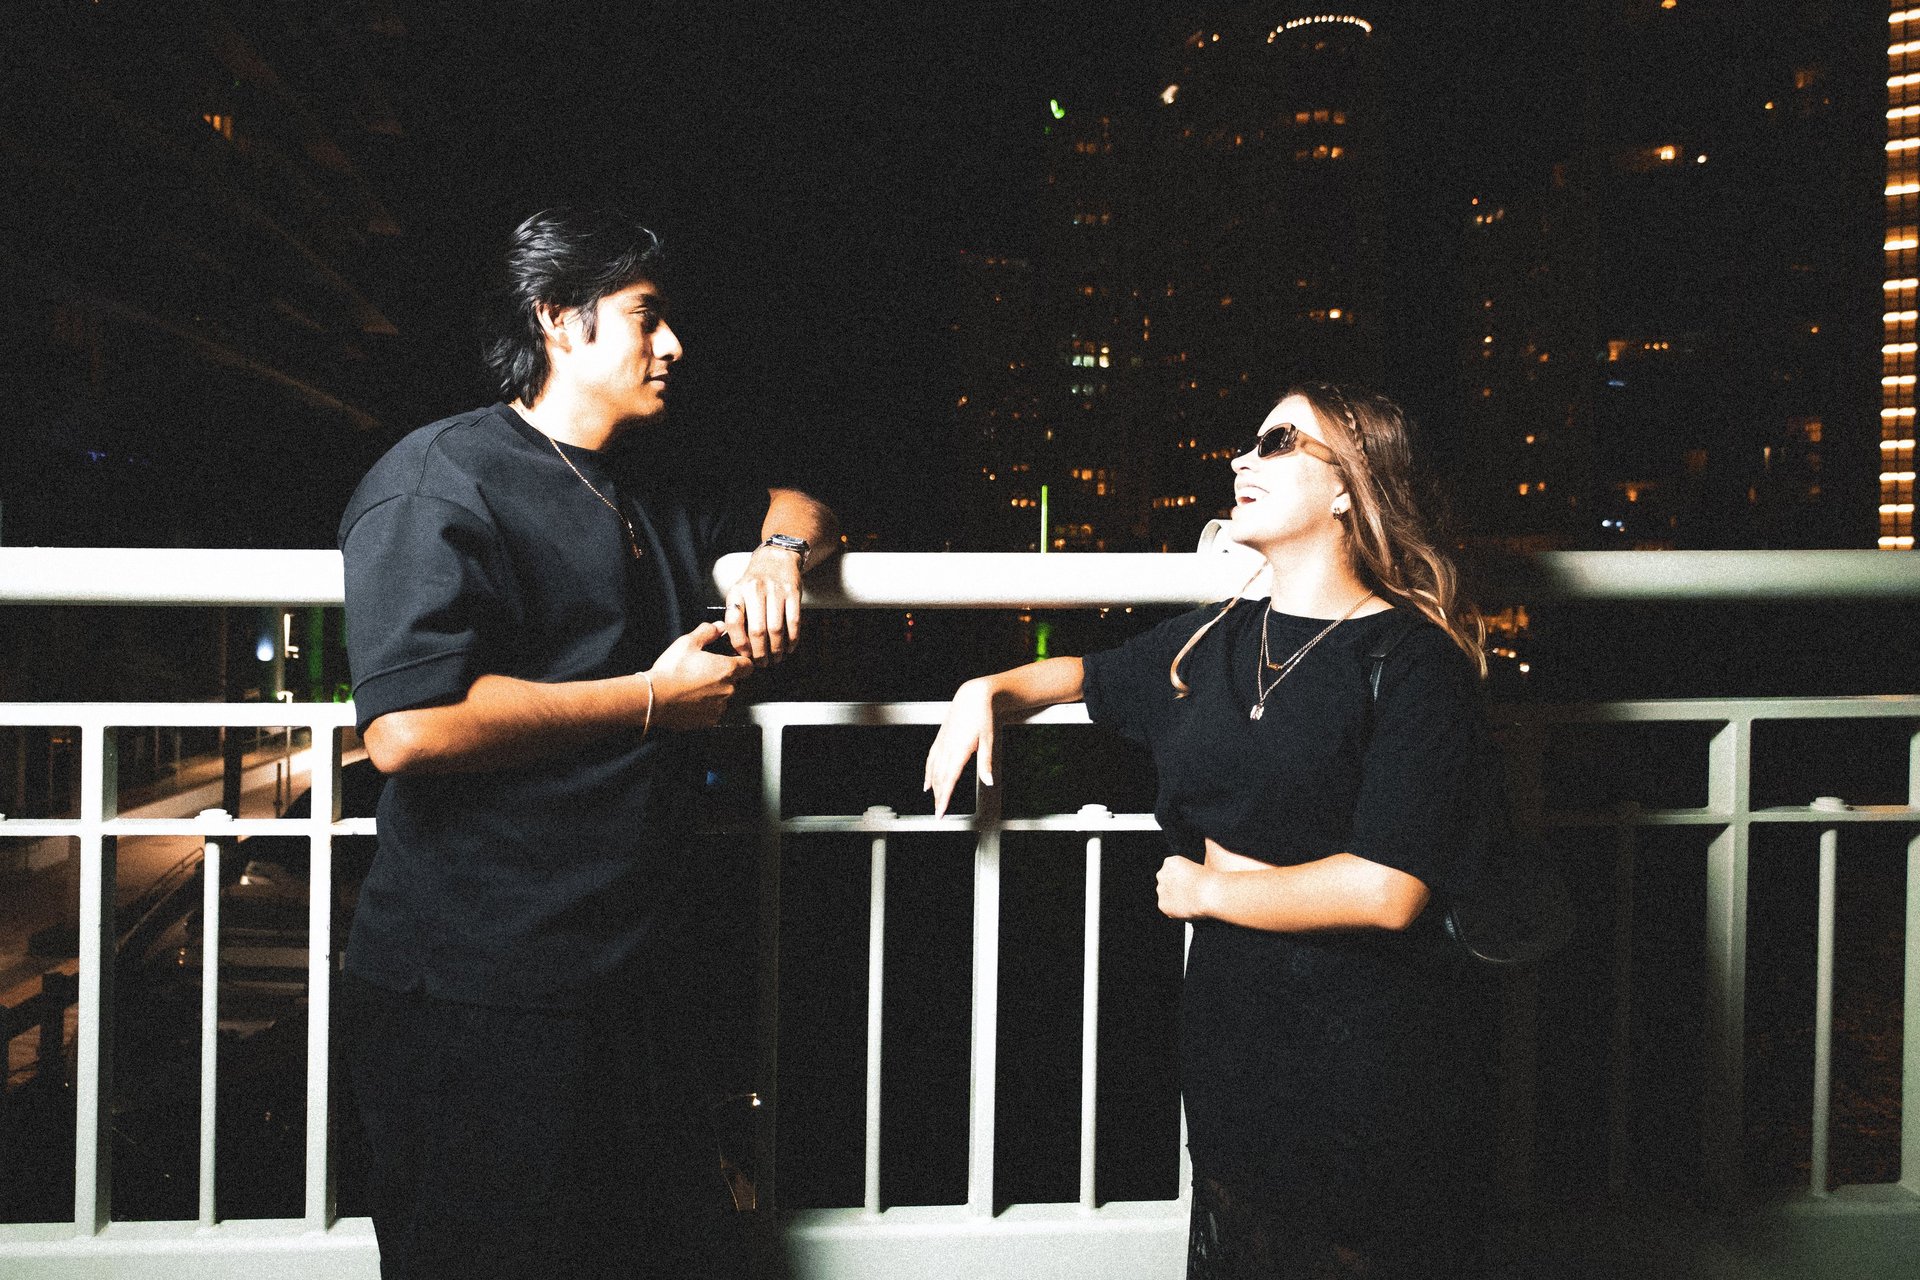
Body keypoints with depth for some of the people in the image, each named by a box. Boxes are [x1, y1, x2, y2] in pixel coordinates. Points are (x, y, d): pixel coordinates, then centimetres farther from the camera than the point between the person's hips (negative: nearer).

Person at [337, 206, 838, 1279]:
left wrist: (779, 548, 4)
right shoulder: (441, 482, -11)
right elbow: (410, 727, -24)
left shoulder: (650, 500, 17)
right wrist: (654, 698, -16)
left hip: (638, 980, 8)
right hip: (479, 1003, -8)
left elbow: (791, 504, 30)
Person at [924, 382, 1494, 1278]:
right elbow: (1086, 676, 26)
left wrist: (1207, 889, -12)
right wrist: (991, 690, 6)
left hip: (1371, 1065, -5)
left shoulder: (1411, 657, -14)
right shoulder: (1210, 640, 6)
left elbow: (1388, 891, -23)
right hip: (1229, 1032, 6)